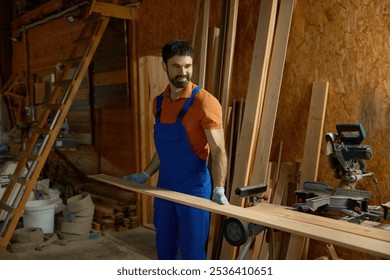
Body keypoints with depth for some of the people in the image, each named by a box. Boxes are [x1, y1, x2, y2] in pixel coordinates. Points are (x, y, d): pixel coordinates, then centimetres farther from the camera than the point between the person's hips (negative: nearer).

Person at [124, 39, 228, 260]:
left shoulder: (204, 102, -15)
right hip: (164, 187, 6)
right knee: (164, 247, 19)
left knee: (192, 251, 7)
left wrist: (219, 189, -28)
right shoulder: (159, 103, 6)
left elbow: (219, 151, -18)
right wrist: (146, 175, 13)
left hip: (194, 188, -6)